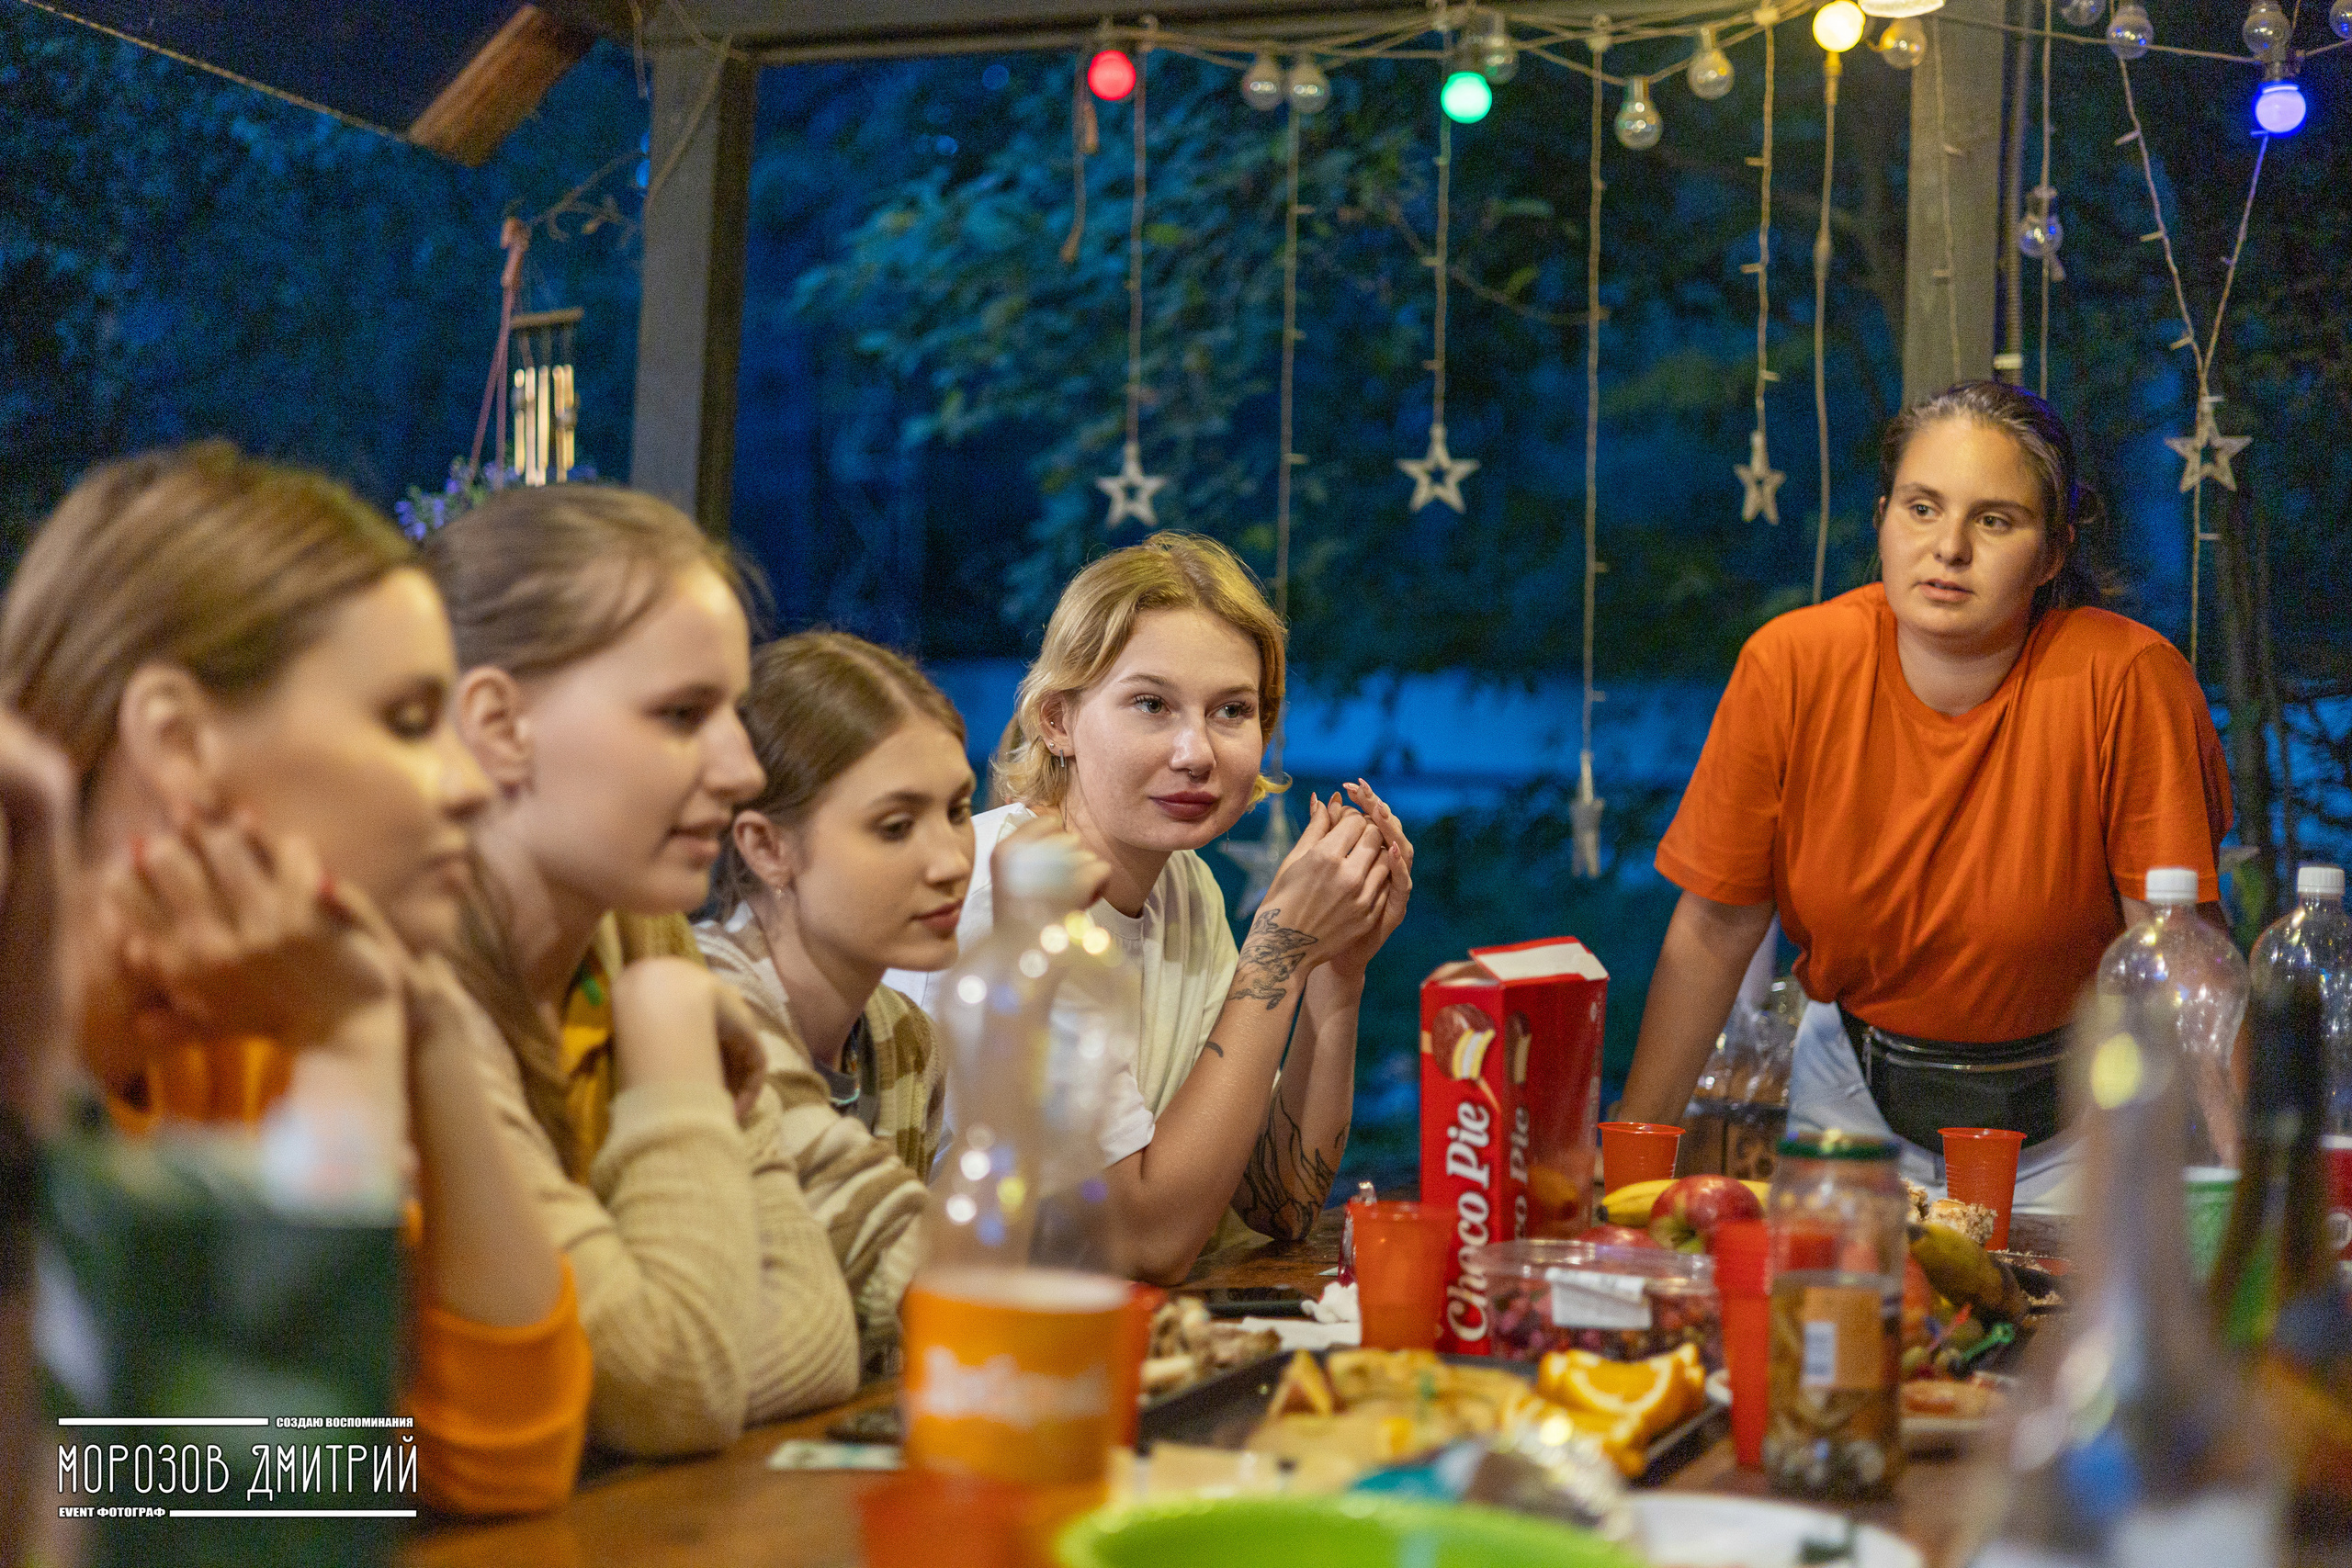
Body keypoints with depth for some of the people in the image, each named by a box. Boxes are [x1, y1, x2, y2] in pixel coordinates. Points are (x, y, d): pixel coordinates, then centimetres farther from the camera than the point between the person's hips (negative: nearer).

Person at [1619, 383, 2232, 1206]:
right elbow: (1712, 930, -5)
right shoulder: (1790, 665, -14)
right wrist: (1632, 1145, -5)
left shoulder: (2128, 680, -20)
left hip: (2065, 1112, -1)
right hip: (1852, 1097, 2)